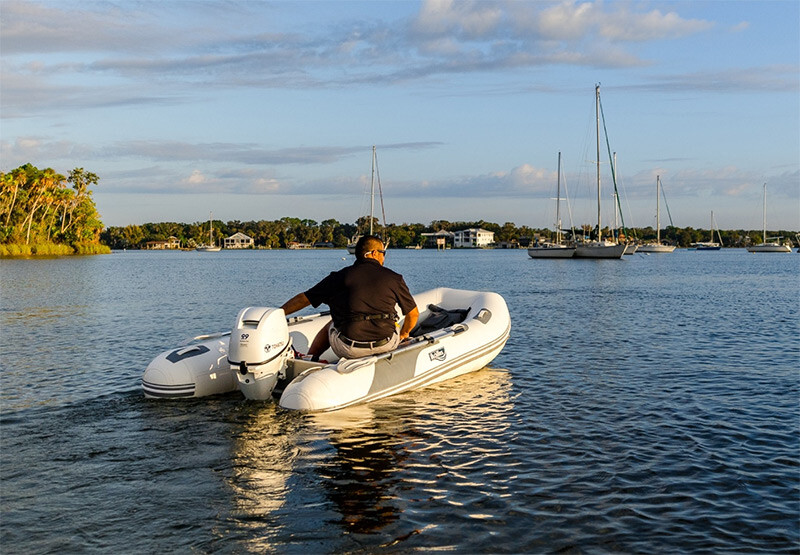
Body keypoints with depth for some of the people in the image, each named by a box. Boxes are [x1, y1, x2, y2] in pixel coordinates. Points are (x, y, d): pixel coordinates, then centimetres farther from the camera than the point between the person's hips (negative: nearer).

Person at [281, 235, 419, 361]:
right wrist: (403, 335, 31)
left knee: (332, 324, 35)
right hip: (386, 345, 0)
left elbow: (303, 299, 9)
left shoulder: (339, 277, 4)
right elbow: (414, 314, 11)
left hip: (348, 350, 0)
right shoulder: (393, 278, 4)